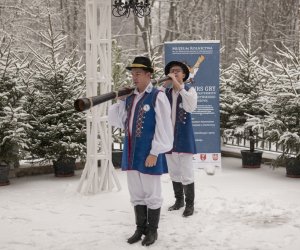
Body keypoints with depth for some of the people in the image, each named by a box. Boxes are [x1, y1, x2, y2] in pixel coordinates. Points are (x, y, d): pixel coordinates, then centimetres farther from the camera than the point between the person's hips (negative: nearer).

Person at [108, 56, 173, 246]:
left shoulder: (157, 97, -10)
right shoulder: (130, 97, 11)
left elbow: (163, 127, -13)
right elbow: (116, 121, 15)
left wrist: (155, 152, -16)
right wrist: (120, 101, 0)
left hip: (148, 154, -7)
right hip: (131, 153, 7)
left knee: (152, 194, 6)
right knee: (136, 194, 15)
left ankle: (152, 231, 19)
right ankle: (140, 228, 28)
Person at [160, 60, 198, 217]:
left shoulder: (189, 90, -5)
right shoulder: (166, 91, 6)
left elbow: (191, 107, -25)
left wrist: (179, 86, -25)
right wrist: (164, 86, -13)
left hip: (184, 138, -5)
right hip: (169, 138, 5)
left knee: (187, 173, -2)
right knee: (174, 172, 15)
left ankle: (190, 204, 10)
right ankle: (179, 200, 29)